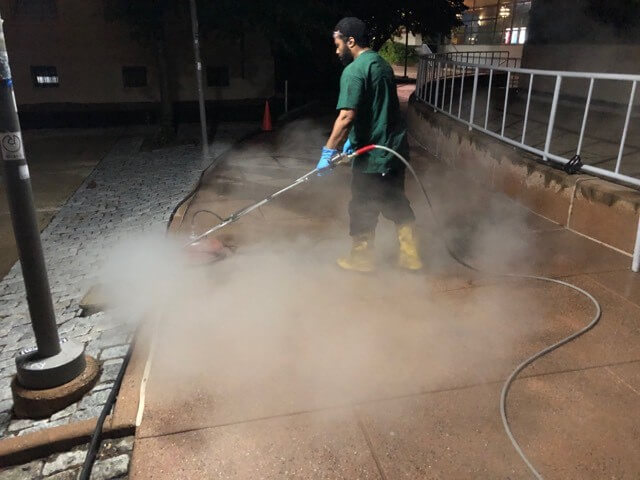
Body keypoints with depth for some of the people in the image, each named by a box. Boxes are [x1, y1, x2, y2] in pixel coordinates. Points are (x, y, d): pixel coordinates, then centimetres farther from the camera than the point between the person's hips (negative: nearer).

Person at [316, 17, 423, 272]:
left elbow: (346, 117, -25)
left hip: (373, 153, -9)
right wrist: (353, 138, 20)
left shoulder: (354, 70, -16)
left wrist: (328, 151, -20)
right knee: (397, 202, 18)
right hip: (395, 146, 9)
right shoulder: (382, 63, 13)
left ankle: (361, 258, 23)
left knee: (363, 208, 8)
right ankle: (410, 256, 24)